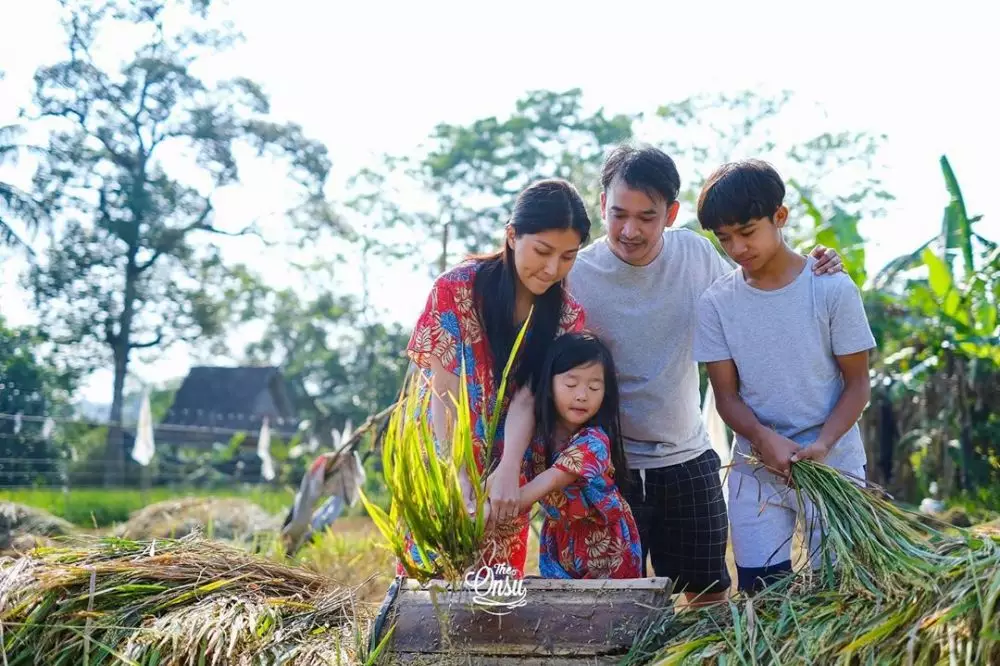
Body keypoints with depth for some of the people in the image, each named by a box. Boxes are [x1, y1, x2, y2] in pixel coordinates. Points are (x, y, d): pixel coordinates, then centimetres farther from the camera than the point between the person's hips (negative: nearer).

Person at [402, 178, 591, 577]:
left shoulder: (567, 316, -5)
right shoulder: (456, 289, -16)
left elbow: (528, 398, -14)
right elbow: (446, 397, -18)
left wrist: (508, 471, -31)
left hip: (507, 475, 3)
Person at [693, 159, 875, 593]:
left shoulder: (832, 289, -9)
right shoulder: (716, 302, -2)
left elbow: (857, 383, -4)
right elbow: (727, 394, 0)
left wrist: (822, 444, -20)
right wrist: (765, 438, -20)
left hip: (832, 461, -2)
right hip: (756, 466, 2)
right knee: (761, 591, 2)